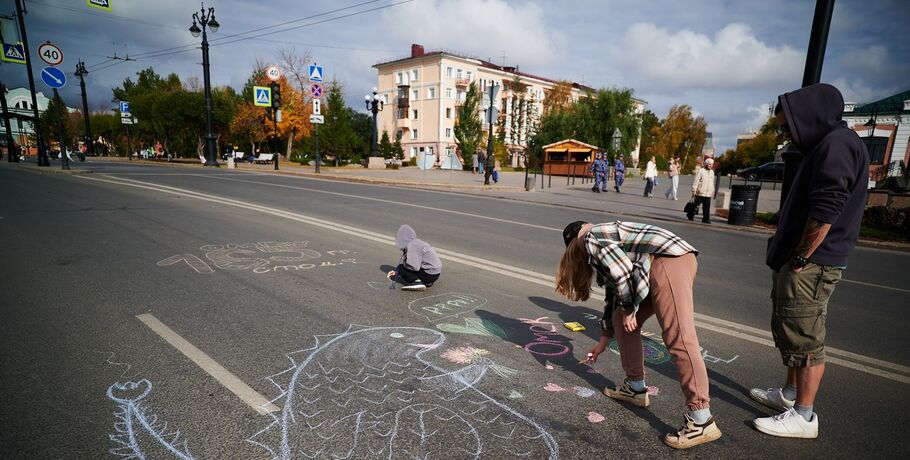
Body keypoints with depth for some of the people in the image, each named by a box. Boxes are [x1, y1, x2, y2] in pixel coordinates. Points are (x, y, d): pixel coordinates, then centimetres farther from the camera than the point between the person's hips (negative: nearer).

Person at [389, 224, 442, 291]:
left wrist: (404, 262, -5)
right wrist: (396, 271, 20)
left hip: (430, 275, -9)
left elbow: (414, 266, -24)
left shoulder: (411, 245, -17)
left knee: (402, 268, -5)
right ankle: (426, 282, 12)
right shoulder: (416, 242, 11)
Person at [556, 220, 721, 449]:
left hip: (670, 261, -10)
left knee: (678, 339, -13)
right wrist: (603, 341, 40)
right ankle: (635, 387, 24)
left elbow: (622, 272, -13)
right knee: (622, 320, 15)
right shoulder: (603, 240, 29)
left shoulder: (592, 238, 3)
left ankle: (702, 421, -12)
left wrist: (629, 310, 0)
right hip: (663, 266, 10)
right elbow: (613, 293, 33)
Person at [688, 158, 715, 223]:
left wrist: (713, 191, 19)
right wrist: (694, 191, -13)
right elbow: (695, 181, -9)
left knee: (707, 207, 1)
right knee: (696, 205, 4)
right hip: (700, 193, -5)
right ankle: (690, 215, 20)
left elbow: (712, 183, 22)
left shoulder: (712, 172, 15)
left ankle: (706, 218, 4)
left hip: (708, 193, 5)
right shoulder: (701, 171, -6)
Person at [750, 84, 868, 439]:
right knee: (788, 330, 19)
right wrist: (783, 251, 17)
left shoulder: (837, 143, -14)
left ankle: (803, 416, 8)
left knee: (805, 338, -3)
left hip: (811, 265, -10)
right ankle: (791, 394, 33)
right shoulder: (823, 145, 18)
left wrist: (801, 258, -17)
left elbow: (826, 211, -23)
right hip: (796, 261, 10)